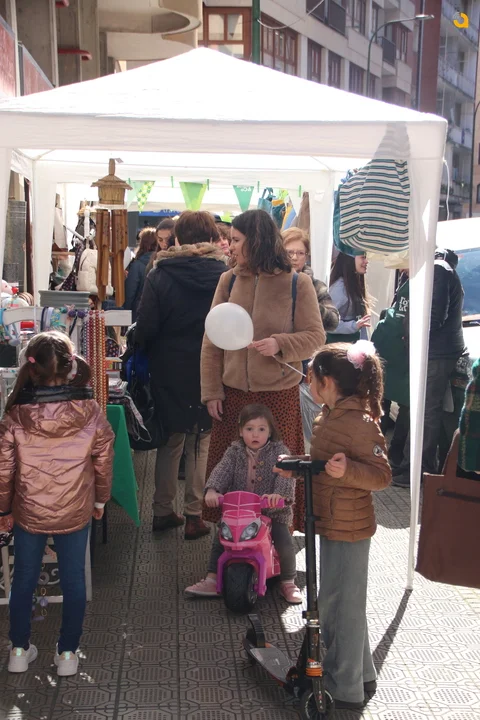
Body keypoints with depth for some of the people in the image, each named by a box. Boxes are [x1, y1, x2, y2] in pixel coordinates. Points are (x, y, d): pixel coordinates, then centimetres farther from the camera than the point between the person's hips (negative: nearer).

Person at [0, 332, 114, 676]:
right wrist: (101, 500, 11)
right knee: (74, 580, 16)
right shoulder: (91, 414, -17)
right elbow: (103, 463, -6)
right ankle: (68, 653, 29)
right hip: (76, 513, 0)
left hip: (28, 513, 0)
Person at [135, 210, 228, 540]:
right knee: (202, 442, 11)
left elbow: (145, 328, -9)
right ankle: (194, 515, 14)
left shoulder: (159, 276, -8)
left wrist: (152, 359, 7)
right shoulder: (225, 276, -9)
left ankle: (163, 511, 24)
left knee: (171, 439, 16)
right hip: (210, 374, -1)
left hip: (169, 373, 1)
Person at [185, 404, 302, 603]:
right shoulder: (235, 451, 2)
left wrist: (279, 494, -41)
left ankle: (288, 583, 6)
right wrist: (212, 490, -33)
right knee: (221, 538, -6)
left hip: (272, 510, -3)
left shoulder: (278, 451, -6)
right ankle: (211, 580, 9)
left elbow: (286, 475, -20)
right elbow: (222, 470, -12)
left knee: (285, 542, -17)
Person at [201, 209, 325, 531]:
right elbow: (211, 341, 3)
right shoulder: (229, 280, 3)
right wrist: (212, 391, -1)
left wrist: (280, 344, -20)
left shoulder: (297, 284, -5)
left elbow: (315, 337, -2)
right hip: (233, 392, 3)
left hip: (279, 394, -2)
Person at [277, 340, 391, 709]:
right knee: (340, 603, 20)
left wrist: (347, 469, -37)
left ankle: (346, 690, 18)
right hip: (331, 523, 10)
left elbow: (382, 475, -23)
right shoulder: (329, 417, 8)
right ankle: (361, 675, 37)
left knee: (340, 605, 2)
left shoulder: (360, 423, -22)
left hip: (348, 529, -10)